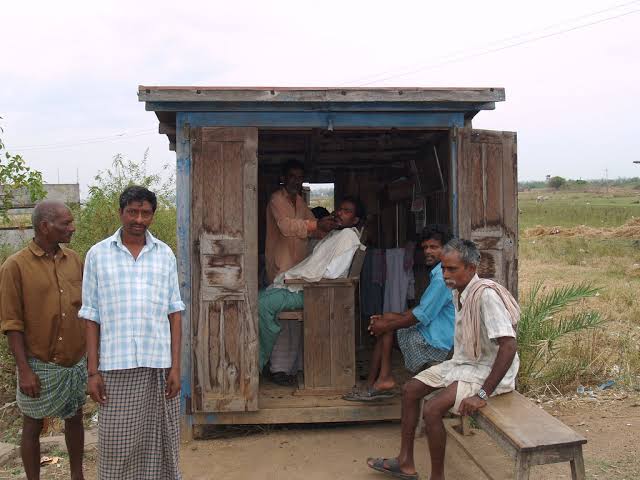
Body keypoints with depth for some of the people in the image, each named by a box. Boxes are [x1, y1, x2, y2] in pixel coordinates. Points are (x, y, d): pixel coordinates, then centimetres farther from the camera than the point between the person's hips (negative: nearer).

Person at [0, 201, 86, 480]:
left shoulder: (74, 260, 4)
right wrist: (24, 370, -14)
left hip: (77, 362, 5)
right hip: (40, 365, -4)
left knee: (74, 419, 16)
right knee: (33, 426, 10)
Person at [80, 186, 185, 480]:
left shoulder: (165, 254, 7)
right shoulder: (98, 254, 3)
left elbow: (174, 313, 6)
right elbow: (92, 318, 4)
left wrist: (175, 366, 0)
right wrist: (92, 371, -1)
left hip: (159, 363, 1)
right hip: (116, 365, -1)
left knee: (159, 441, 7)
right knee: (118, 445, 4)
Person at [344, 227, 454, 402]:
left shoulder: (441, 278, -20)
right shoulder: (439, 274, 14)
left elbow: (421, 316, -20)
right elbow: (422, 310, 17)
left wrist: (387, 325, -10)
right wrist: (386, 320, 9)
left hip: (434, 343, -10)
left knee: (387, 328, -4)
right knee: (388, 319, 9)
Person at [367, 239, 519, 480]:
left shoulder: (486, 294, -27)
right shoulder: (458, 292, 2)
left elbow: (509, 346, -32)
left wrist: (483, 394, -30)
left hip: (487, 370, -10)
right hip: (463, 361, 10)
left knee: (432, 409, -23)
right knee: (410, 390, 8)